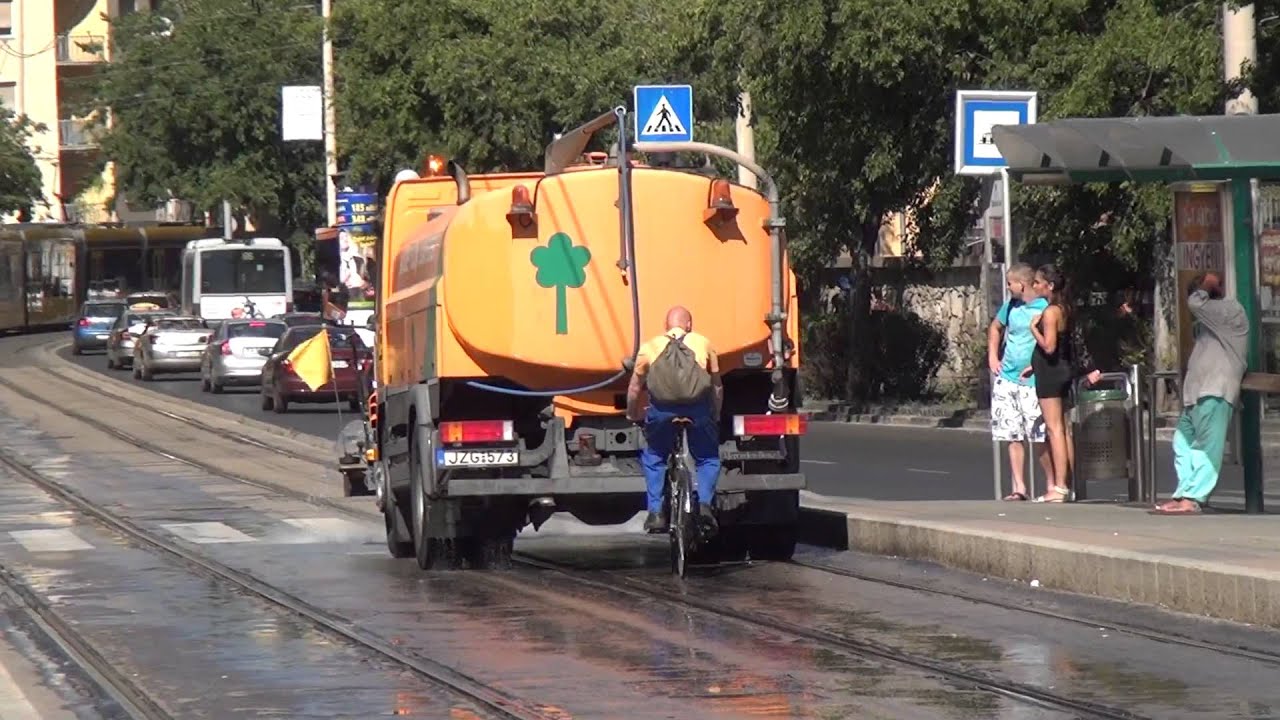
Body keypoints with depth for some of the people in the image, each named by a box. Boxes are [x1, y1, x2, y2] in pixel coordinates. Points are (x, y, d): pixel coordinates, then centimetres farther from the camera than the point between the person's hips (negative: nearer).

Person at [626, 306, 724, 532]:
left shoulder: (649, 348, 18)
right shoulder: (703, 344, 18)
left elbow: (635, 389, 22)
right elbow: (717, 386, 23)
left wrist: (633, 415, 39)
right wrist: (716, 416, 36)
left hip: (662, 409, 0)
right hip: (698, 408, 0)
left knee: (653, 458, 23)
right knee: (708, 458, 21)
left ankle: (655, 512, 12)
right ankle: (705, 503, 0)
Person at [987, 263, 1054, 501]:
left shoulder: (1045, 307, -10)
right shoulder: (1011, 305, 11)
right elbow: (995, 327, 29)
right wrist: (992, 356, 18)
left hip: (1033, 382, -6)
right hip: (1007, 379, 6)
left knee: (1040, 438, -6)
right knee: (1012, 437, 5)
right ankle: (1019, 487, 8)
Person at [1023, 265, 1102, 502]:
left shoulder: (1050, 312, -16)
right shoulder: (1064, 310, 12)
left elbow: (1049, 347, -23)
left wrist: (1033, 327, -10)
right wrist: (1035, 365, 19)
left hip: (1050, 374, -9)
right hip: (1063, 371, 9)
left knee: (1054, 429, -9)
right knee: (1063, 430, 10)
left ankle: (1059, 487, -11)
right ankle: (1067, 486, 12)